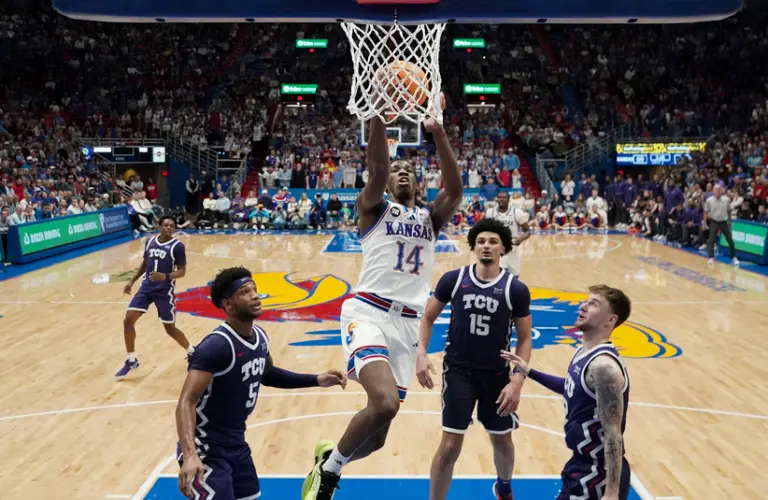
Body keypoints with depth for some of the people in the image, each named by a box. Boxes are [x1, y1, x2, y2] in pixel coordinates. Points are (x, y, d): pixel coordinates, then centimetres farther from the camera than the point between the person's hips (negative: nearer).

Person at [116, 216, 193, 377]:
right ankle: (131, 360, 10)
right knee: (128, 320, -5)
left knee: (170, 328, 3)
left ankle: (192, 352, 28)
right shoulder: (150, 241, 5)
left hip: (165, 291, -5)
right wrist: (132, 281, 14)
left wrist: (166, 276, -28)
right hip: (146, 287, 5)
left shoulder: (177, 246, -11)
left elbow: (182, 271, -11)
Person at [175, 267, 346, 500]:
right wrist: (190, 456, -46)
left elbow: (267, 374, 19)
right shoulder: (216, 346, -25)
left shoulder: (260, 336, 0)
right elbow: (186, 403, -31)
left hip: (237, 445, 8)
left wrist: (317, 380, 11)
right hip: (207, 450, -8)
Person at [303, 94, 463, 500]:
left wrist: (438, 134, -9)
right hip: (369, 312, -4)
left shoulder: (430, 218, 18)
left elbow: (455, 189, -1)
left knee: (377, 435, 5)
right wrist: (378, 115, -22)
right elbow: (375, 170, -12)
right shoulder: (373, 208, 9)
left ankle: (330, 455, 37)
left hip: (409, 323, 5)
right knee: (385, 403, -27)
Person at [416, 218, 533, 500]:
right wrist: (421, 354, -10)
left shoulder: (516, 289, -8)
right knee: (450, 445, -5)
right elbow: (428, 317, 4)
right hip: (458, 370, -1)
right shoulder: (453, 279, -7)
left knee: (502, 440, 19)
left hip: (497, 374, 1)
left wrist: (517, 381, -12)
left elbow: (525, 339, -2)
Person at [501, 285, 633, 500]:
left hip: (599, 474, -10)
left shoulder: (604, 366, -26)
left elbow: (613, 434, -26)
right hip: (583, 463, 10)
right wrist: (529, 372, 21)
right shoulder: (584, 353, 3)